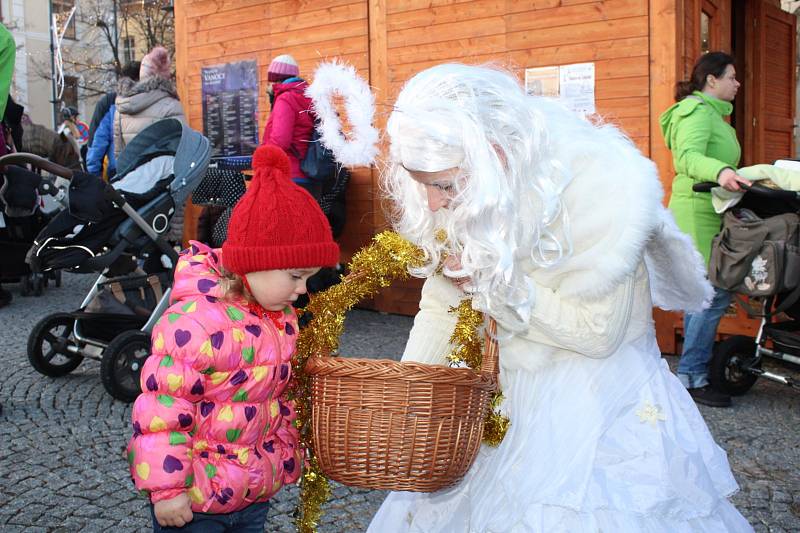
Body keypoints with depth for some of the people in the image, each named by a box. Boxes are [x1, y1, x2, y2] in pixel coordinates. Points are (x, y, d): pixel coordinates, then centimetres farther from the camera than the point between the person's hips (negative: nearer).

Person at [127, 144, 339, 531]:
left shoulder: (280, 317, 2)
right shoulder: (196, 322, -26)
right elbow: (161, 410, -23)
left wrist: (286, 457, 17)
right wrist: (166, 489, -19)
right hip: (194, 499, -7)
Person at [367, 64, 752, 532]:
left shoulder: (594, 184, -27)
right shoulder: (463, 195, -9)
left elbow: (599, 331, -21)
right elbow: (440, 307, -2)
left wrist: (490, 281, -23)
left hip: (594, 402, -5)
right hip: (503, 393, 6)